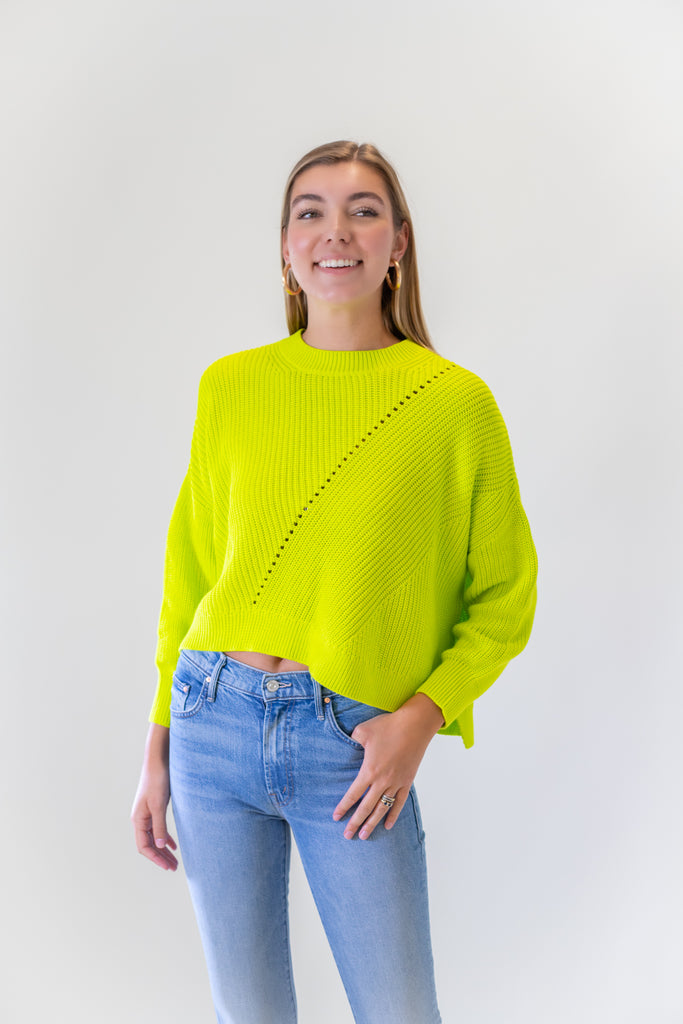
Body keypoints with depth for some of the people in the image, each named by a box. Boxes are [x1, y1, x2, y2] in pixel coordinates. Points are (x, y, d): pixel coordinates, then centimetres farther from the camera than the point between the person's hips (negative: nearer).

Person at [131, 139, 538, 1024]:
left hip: (356, 749, -2)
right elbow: (188, 569, 10)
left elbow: (504, 596, 3)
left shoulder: (455, 401, -4)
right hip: (214, 723, 2)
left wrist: (423, 716, -11)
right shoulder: (231, 387, 3)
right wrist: (158, 745, 9)